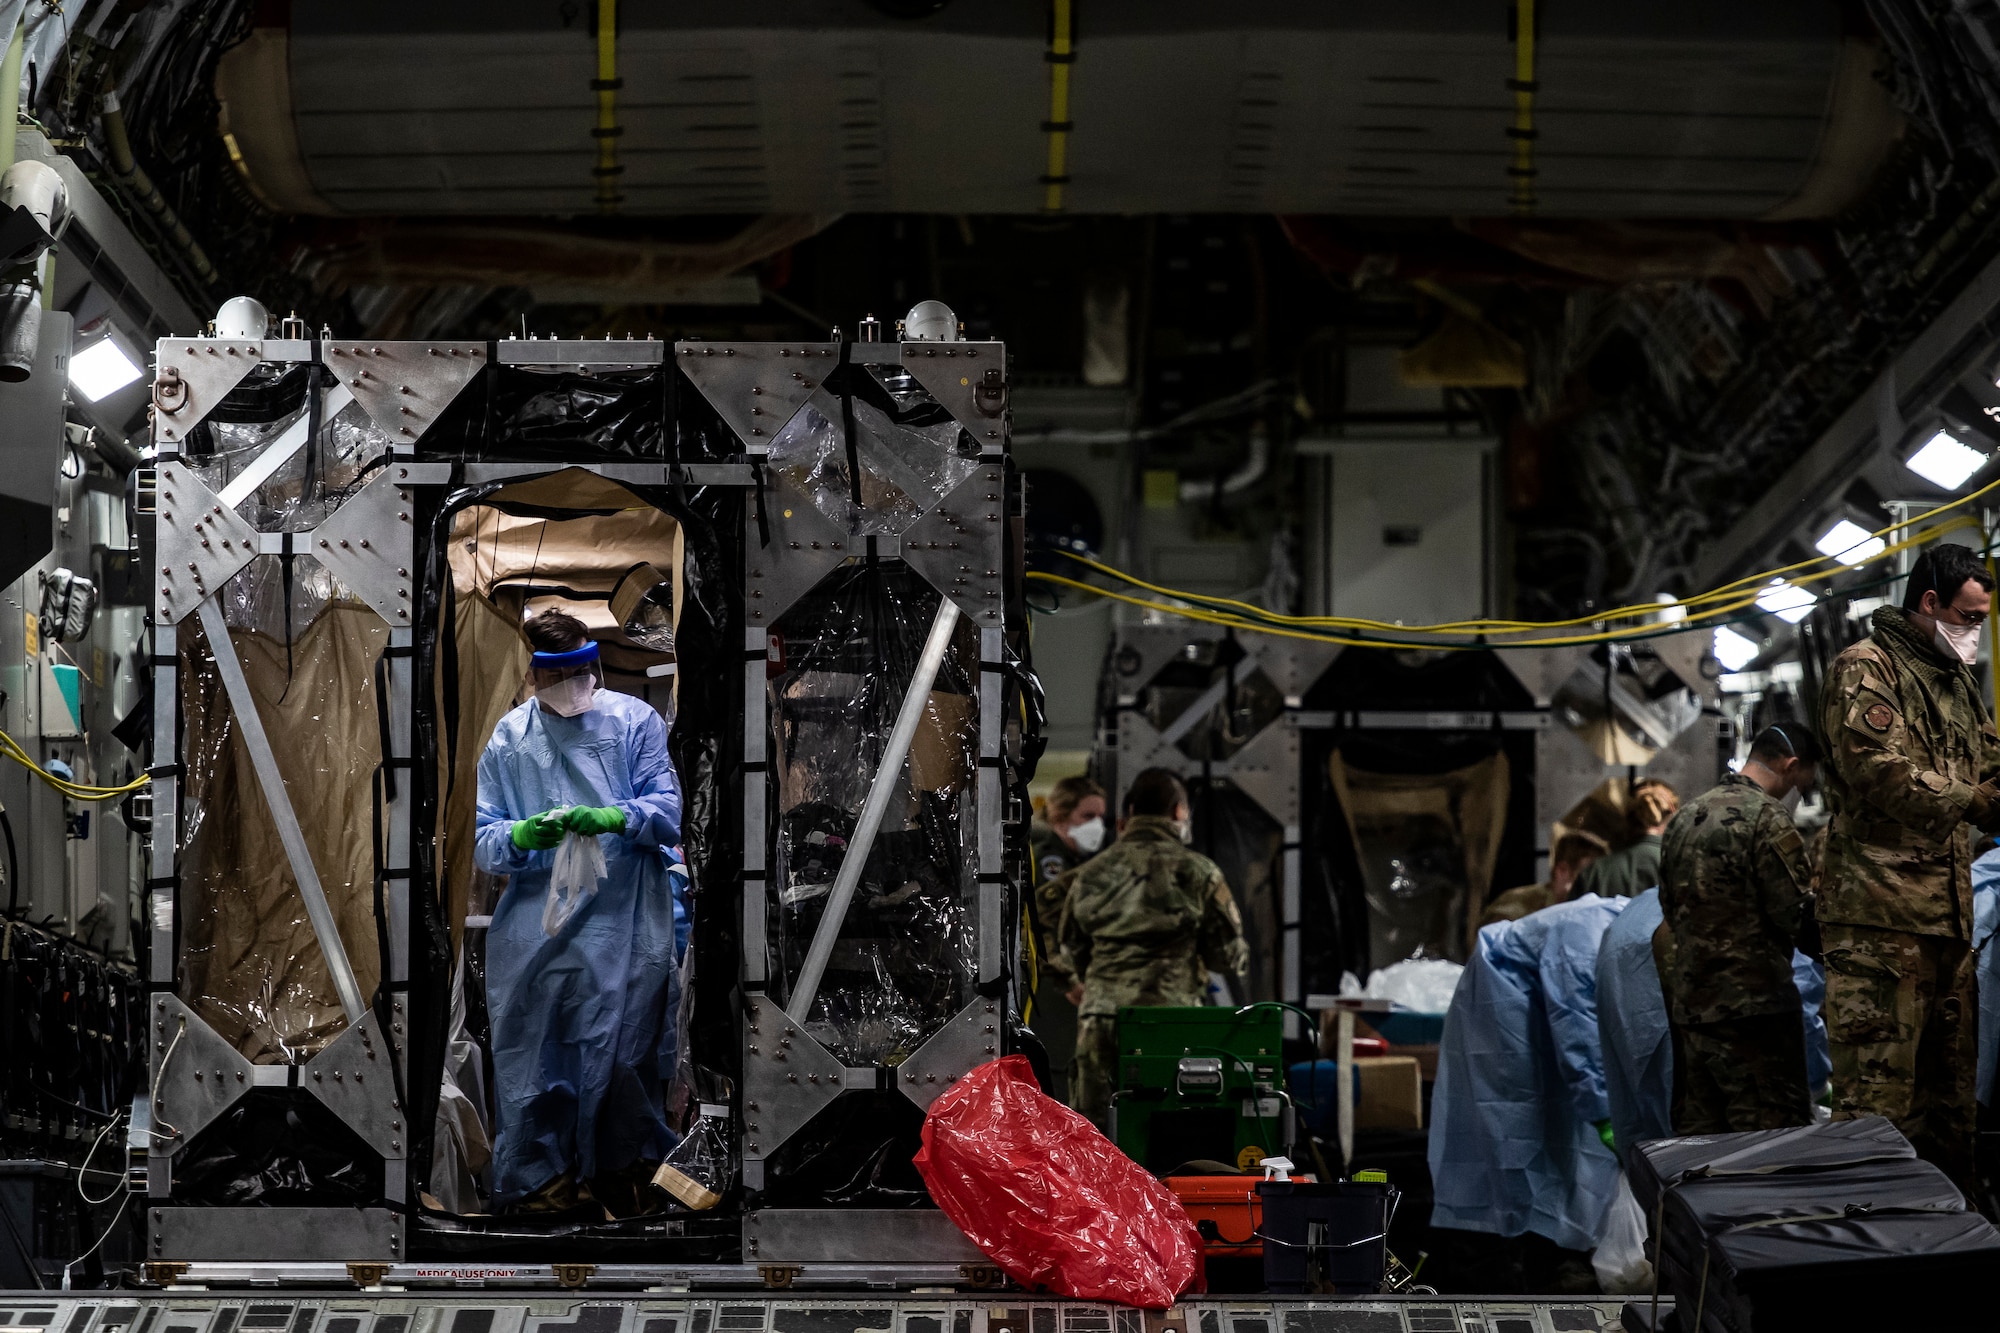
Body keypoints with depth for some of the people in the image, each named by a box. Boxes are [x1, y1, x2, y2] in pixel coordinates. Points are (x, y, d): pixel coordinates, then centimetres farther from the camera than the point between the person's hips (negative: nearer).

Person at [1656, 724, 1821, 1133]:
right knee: (1774, 1136, -4)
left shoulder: (1687, 815, 13)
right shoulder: (1768, 817, -12)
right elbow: (1794, 916, -13)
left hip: (1688, 1002, 8)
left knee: (1698, 1132, 10)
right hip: (1752, 1003, -8)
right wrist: (1814, 894, 7)